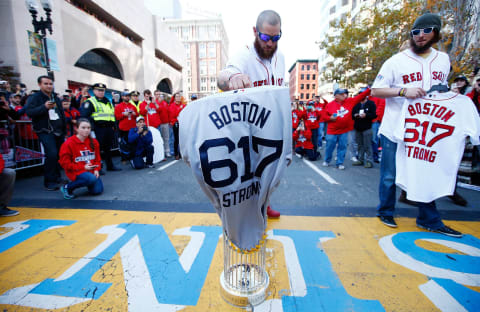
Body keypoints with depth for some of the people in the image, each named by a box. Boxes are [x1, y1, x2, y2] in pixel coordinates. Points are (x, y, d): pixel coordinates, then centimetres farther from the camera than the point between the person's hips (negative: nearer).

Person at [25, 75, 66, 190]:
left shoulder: (56, 98, 19)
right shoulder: (34, 97, 0)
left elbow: (62, 114, 24)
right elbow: (29, 112, -13)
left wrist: (64, 130, 20)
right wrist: (44, 107, -26)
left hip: (59, 131, 6)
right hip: (45, 131, -6)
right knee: (52, 154, -18)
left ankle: (57, 178, 20)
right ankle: (49, 182, -8)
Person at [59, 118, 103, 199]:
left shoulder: (94, 142, 5)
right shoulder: (68, 143, -9)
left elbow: (97, 158, 12)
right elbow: (65, 163, -7)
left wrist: (96, 169, -5)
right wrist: (83, 167, -14)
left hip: (91, 171, 4)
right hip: (76, 172, -4)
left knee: (97, 190, -12)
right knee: (91, 179, -34)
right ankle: (67, 188, -7)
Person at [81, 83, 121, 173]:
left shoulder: (108, 102, 22)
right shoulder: (90, 102, -1)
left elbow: (113, 114, 25)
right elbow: (85, 115, -10)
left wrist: (113, 126, 16)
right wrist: (92, 127, -17)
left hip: (109, 128, 7)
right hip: (98, 129, -7)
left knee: (108, 148, 13)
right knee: (98, 148, -3)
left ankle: (110, 165, 21)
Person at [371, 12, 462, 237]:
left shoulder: (443, 60, 14)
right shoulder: (396, 61, -2)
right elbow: (375, 90, -8)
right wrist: (403, 91, -21)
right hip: (395, 131, -4)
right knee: (390, 176, 4)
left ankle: (429, 220, 26)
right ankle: (385, 212, 23)